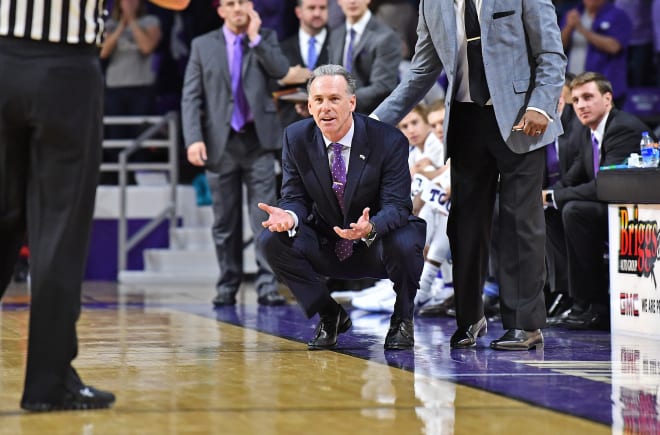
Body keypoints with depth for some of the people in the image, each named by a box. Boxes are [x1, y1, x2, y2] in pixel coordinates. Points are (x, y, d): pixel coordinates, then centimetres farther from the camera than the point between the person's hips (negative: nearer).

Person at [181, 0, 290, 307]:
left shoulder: (266, 39, 9)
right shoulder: (203, 46, 7)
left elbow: (282, 72, -10)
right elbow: (191, 97, 2)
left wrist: (255, 37, -10)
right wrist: (194, 139, -9)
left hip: (258, 141, -1)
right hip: (221, 142, 1)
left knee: (264, 217, -8)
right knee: (225, 221, 6)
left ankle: (267, 286, -8)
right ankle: (227, 287, 14)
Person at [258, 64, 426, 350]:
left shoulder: (389, 141, -17)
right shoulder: (296, 138, -7)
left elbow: (397, 205, -22)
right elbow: (295, 197, -4)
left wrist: (370, 228, -46)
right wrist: (289, 216, -31)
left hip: (377, 246, -3)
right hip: (326, 248, 3)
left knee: (404, 244, -36)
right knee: (273, 240, -21)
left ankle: (402, 319, -4)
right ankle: (329, 316, 1)